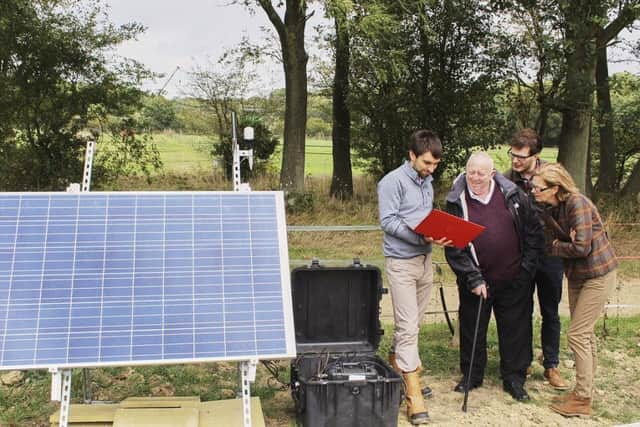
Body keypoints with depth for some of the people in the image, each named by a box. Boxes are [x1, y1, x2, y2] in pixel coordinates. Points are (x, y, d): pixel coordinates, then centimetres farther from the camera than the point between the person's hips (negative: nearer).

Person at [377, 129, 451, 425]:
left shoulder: (427, 182, 13)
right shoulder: (393, 182, -11)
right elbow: (388, 221, -17)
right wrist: (421, 237, -26)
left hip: (424, 259, 8)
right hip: (401, 261, -7)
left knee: (412, 321, 14)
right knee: (408, 325, -8)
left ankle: (396, 363, 32)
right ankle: (413, 393, -5)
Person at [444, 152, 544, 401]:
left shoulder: (513, 195, -2)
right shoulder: (456, 202, -6)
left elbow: (533, 232, 4)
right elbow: (453, 247, -8)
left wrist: (527, 267, -1)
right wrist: (473, 279, -13)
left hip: (514, 280, 1)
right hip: (475, 282, 0)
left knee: (516, 331, 8)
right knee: (471, 330, 11)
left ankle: (514, 379, 24)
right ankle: (471, 376, 29)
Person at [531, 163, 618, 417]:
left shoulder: (577, 204, -23)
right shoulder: (555, 208, 2)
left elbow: (581, 247, -27)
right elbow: (563, 238, -2)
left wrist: (553, 247, -13)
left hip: (597, 274, -9)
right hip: (576, 275, 9)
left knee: (577, 334, -6)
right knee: (585, 333, 16)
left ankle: (582, 401, 5)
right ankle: (584, 391, 28)